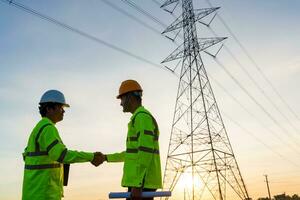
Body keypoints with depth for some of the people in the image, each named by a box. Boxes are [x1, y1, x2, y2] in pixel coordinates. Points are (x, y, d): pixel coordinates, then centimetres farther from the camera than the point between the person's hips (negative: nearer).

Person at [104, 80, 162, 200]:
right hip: (139, 182, 10)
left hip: (141, 183, -10)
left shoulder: (142, 117, -11)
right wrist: (107, 157, 28)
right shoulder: (140, 118, 22)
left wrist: (137, 184, -23)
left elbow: (145, 152, -20)